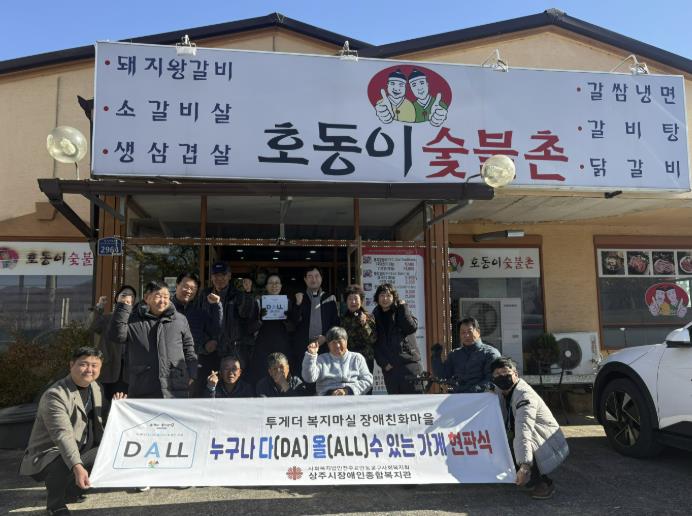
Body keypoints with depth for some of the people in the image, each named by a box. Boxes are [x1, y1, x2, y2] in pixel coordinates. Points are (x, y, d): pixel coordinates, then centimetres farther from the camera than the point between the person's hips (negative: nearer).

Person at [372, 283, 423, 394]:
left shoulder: (400, 312, 6)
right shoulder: (375, 317, 12)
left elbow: (412, 327, -13)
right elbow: (375, 344, 8)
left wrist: (403, 307, -10)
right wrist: (383, 363, -3)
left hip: (408, 361, -3)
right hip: (389, 367, 3)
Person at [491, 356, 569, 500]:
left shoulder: (524, 395, -27)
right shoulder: (502, 393, 1)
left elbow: (524, 430, -39)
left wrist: (524, 466, -48)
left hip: (549, 445, -9)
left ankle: (543, 484, -13)